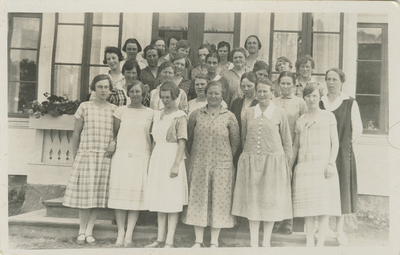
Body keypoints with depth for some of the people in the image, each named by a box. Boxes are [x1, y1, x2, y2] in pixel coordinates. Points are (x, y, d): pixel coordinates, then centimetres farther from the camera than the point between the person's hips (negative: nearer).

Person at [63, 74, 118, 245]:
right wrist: (74, 157, 4)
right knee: (85, 193, 0)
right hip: (85, 155, -1)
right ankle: (82, 232, 13)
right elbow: (76, 133, 5)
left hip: (105, 157, 2)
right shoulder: (85, 107, 3)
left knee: (98, 195, 3)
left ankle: (89, 232, 12)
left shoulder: (114, 110, 7)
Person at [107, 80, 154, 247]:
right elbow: (114, 132, 11)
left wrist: (152, 158, -1)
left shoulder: (150, 113, 6)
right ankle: (120, 232, 10)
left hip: (141, 157, 0)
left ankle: (129, 234, 6)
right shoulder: (121, 111, 6)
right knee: (120, 191, 0)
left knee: (137, 193, -2)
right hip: (121, 156, 1)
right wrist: (112, 142, -7)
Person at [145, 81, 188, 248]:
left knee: (172, 200, -1)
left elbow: (182, 143, -12)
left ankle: (169, 241, 6)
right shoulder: (158, 115, 13)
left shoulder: (180, 116, -6)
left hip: (172, 158, -7)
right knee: (159, 199, 11)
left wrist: (176, 165, -19)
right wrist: (153, 161, 12)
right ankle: (160, 238, 21)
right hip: (157, 159, 7)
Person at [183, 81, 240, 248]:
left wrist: (226, 158, 4)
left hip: (222, 165, -1)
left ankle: (214, 242, 17)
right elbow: (189, 139, 10)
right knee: (198, 199, 5)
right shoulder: (196, 115, 4)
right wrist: (194, 156, 7)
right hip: (199, 165, 1)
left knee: (219, 201, 4)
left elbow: (235, 142, 5)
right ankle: (198, 241, 18)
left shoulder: (229, 117, 2)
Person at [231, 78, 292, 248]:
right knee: (252, 200, 5)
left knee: (271, 200, 6)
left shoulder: (279, 113, 2)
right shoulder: (249, 113, 7)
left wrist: (286, 162, 3)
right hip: (250, 161, 2)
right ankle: (254, 242, 17)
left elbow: (287, 140, 6)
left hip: (273, 160, -1)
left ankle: (267, 241, 21)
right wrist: (249, 154, 10)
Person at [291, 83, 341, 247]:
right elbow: (295, 146, 18)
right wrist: (289, 166, 11)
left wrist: (331, 163, -10)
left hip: (323, 164, -3)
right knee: (308, 206, 2)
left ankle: (320, 244, -1)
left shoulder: (328, 116, 10)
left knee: (323, 206, -6)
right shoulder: (300, 121, 18)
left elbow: (335, 142, 3)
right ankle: (309, 243, 8)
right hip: (304, 166, 3)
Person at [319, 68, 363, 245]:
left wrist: (347, 144, 1)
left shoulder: (350, 103, 2)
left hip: (342, 152, -1)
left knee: (341, 189, 3)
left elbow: (357, 129, 3)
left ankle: (339, 229, 15)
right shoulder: (319, 103, 8)